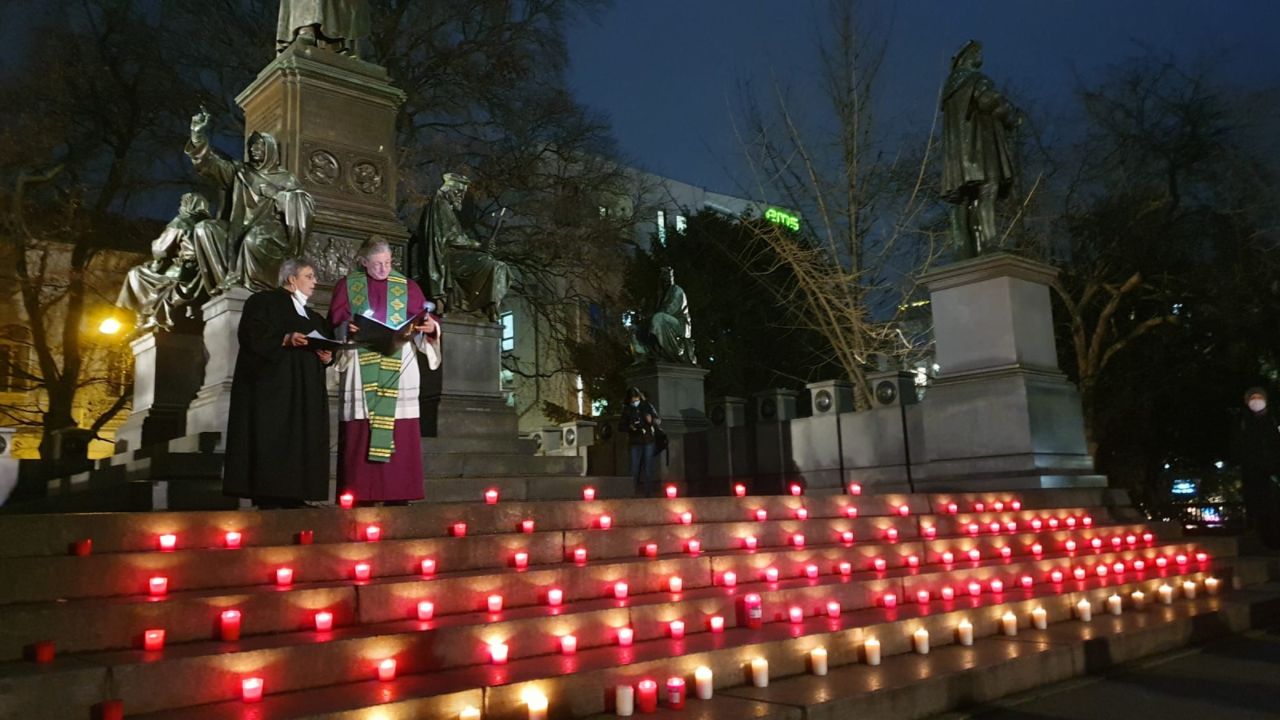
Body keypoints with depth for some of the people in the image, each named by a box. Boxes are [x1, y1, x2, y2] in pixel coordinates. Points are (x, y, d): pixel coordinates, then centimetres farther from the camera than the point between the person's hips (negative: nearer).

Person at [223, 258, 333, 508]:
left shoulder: (314, 317, 24)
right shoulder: (264, 301, 3)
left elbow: (325, 347, 20)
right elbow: (252, 335, -11)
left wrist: (327, 356, -3)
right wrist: (285, 339, -24)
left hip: (305, 389, 7)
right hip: (272, 383, -7)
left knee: (302, 440, 1)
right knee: (272, 438, -11)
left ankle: (293, 496, 2)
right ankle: (268, 496, -10)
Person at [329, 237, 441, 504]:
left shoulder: (407, 286, 15)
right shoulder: (347, 285, 12)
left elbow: (424, 318, 8)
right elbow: (336, 320, 4)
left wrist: (430, 327, -15)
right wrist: (348, 327, -18)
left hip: (399, 367, 1)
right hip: (360, 369, -1)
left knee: (401, 433, -5)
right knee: (359, 434, -6)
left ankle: (399, 496, -3)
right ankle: (360, 498, -5)